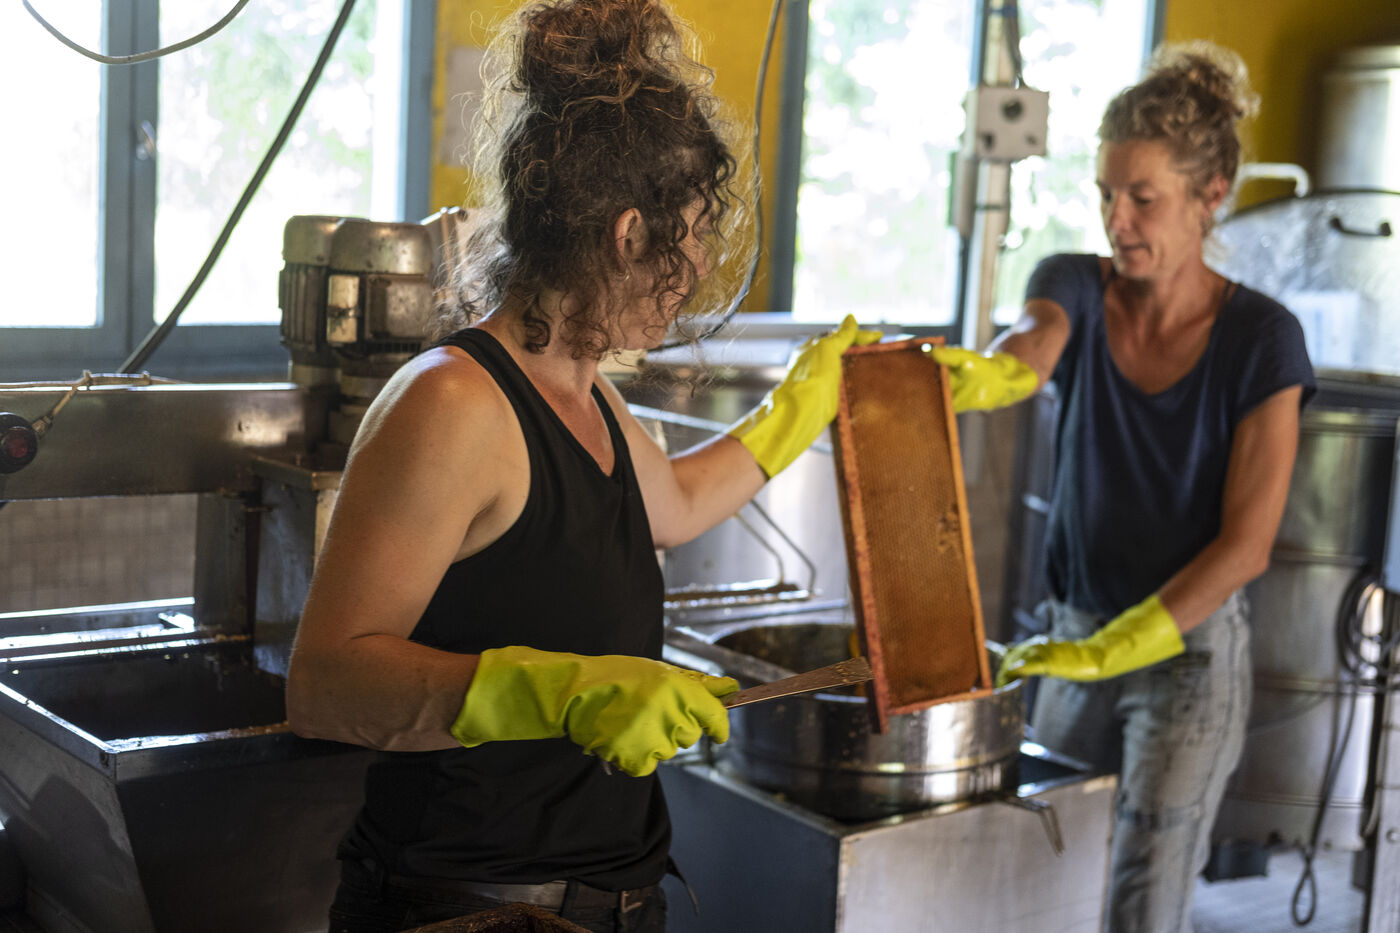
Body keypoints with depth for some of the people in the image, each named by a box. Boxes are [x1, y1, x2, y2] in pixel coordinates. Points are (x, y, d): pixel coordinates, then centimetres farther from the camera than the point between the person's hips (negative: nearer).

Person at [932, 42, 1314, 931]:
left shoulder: (1260, 338, -12)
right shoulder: (1077, 286, -4)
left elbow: (1246, 545, -16)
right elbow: (1025, 354, -29)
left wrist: (1116, 648, -25)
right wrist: (976, 371, -53)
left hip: (1188, 649, -4)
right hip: (1077, 632, 4)